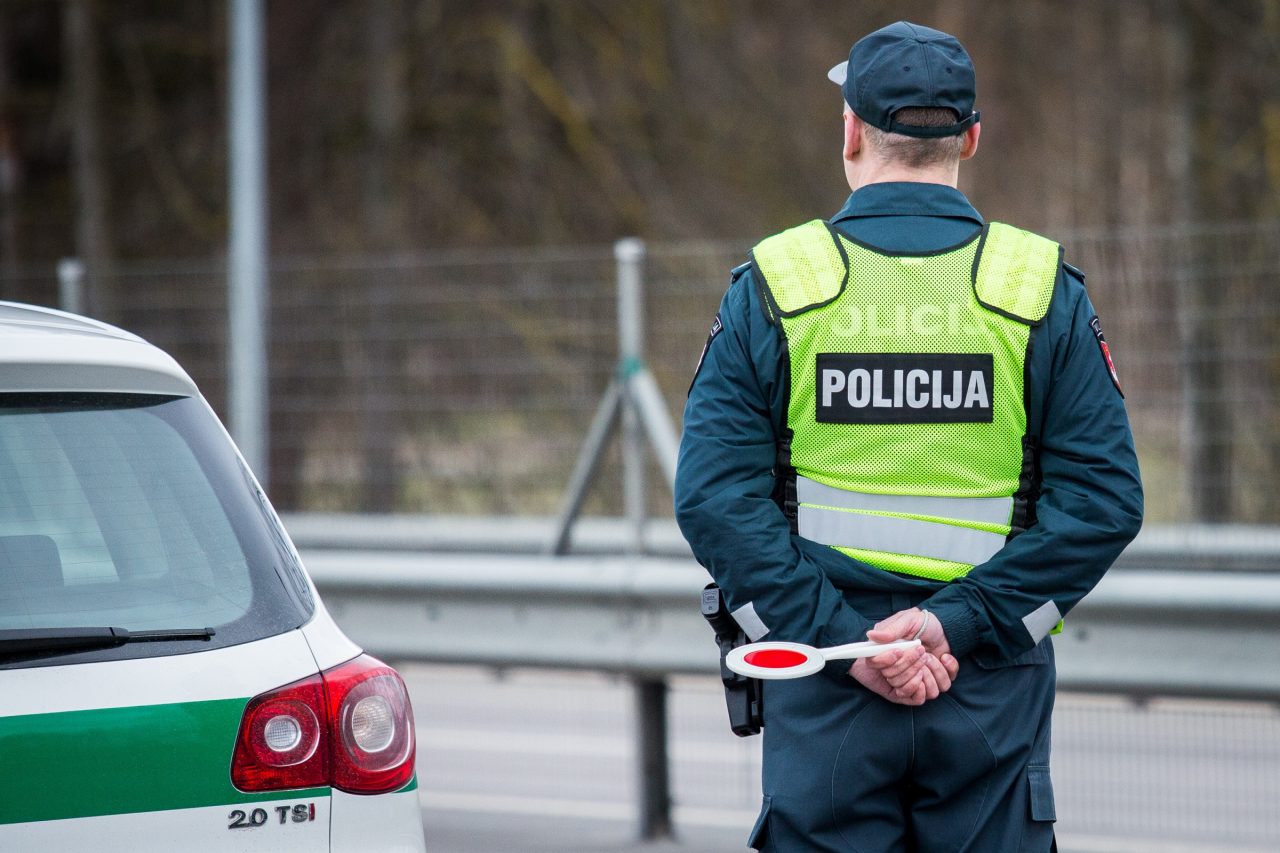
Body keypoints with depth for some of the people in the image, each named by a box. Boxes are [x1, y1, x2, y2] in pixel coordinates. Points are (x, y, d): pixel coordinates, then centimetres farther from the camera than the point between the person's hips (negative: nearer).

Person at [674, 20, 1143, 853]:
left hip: (823, 690, 0)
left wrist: (839, 636, -10)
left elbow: (714, 495, -8)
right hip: (992, 690, 0)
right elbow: (1104, 498, -7)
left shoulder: (773, 285, -1)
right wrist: (960, 620, -10)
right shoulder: (1041, 288, 0)